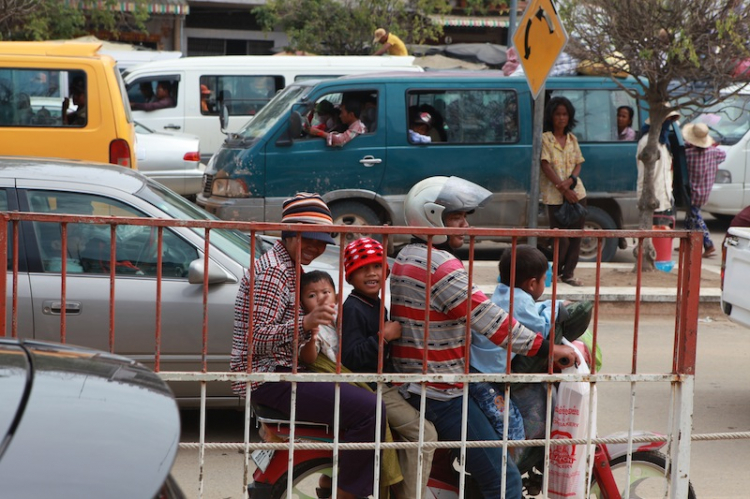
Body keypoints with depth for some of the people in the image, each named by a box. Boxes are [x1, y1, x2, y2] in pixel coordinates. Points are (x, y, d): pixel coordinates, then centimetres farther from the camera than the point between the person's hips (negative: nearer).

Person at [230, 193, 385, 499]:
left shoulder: (291, 268, 17)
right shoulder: (273, 270, -14)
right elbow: (257, 339, -25)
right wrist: (305, 324, -38)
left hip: (285, 371, 11)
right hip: (269, 379, -11)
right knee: (370, 410, -23)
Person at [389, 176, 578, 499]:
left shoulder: (407, 257, 13)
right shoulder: (441, 266, -19)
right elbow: (488, 320, -23)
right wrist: (546, 349, -19)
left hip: (413, 385, 11)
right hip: (443, 392, -11)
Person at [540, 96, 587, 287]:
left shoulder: (572, 139, 12)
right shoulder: (545, 139, -4)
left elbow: (578, 164, 10)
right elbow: (546, 166, -10)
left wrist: (570, 181, -12)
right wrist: (563, 189, -16)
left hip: (576, 192, 5)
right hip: (555, 196, -5)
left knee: (576, 234, 2)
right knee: (562, 239, -6)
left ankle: (568, 273, 11)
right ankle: (556, 271, 15)